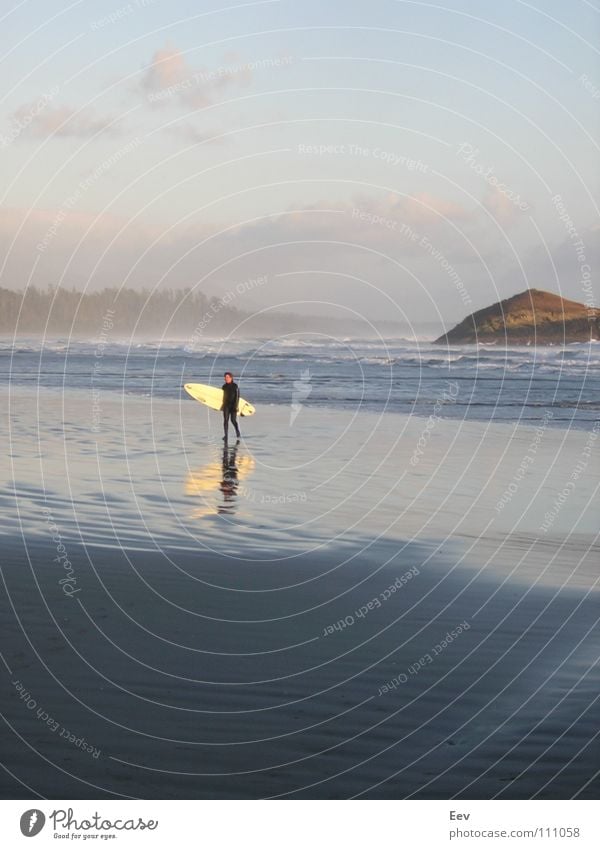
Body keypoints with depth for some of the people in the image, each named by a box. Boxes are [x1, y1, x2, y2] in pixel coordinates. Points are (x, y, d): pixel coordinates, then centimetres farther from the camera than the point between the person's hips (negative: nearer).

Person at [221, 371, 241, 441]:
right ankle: (226, 435, -2)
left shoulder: (235, 386, -6)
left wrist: (236, 405, -18)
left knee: (233, 420, -7)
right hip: (226, 405, 4)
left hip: (233, 405, -4)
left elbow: (237, 396, -10)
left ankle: (238, 432, 17)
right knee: (225, 420, -4)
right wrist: (223, 404, 14)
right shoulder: (224, 386, 9)